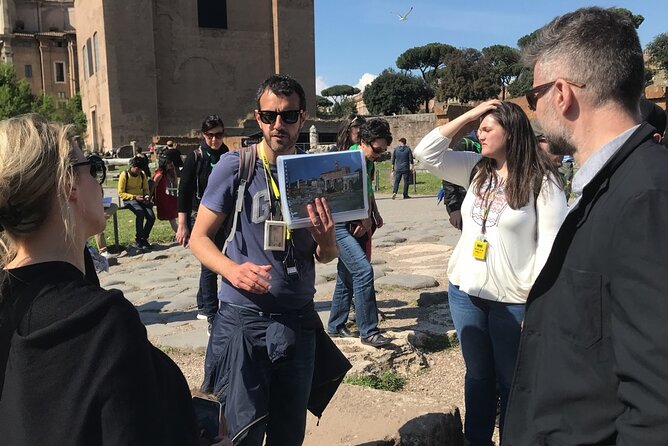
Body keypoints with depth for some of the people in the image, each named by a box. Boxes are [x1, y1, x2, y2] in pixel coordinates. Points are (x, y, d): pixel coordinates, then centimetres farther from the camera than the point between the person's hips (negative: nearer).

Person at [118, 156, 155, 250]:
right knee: (140, 212, -35)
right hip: (129, 199, -5)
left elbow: (146, 189, 17)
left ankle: (144, 239, -2)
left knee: (151, 216, -22)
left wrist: (147, 196, -6)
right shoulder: (124, 175, -7)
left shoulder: (143, 175, 8)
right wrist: (134, 197, -19)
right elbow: (121, 193, -8)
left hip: (141, 199, 5)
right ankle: (139, 241, -23)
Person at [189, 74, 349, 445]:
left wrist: (326, 239, -17)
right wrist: (232, 270, -25)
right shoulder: (235, 166, -9)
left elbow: (328, 256, 8)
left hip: (300, 320, 4)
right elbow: (200, 238, -5)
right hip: (244, 318, -3)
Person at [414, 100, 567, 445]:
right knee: (477, 373, 19)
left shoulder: (542, 181, -11)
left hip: (512, 299, -5)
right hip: (464, 292, 6)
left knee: (511, 381, 11)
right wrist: (468, 115, -3)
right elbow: (426, 153, 1)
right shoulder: (475, 169, 6)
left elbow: (551, 244, -14)